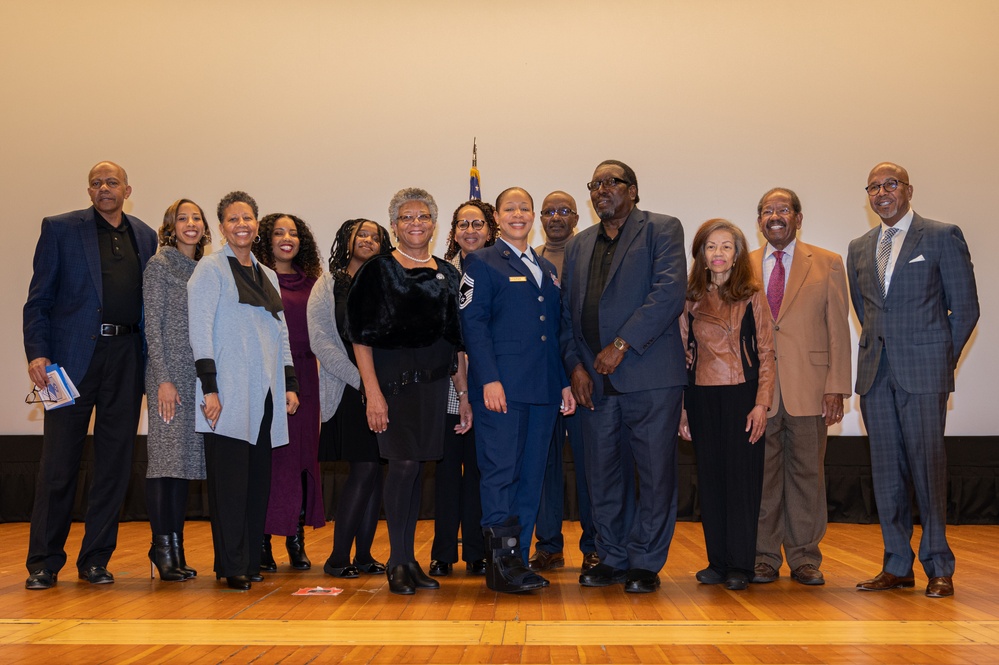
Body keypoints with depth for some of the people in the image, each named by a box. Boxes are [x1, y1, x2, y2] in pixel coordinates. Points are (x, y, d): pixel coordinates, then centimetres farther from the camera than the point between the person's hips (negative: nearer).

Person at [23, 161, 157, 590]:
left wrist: (153, 365, 7)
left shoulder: (145, 237, 14)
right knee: (59, 464, 0)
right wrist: (36, 353, -11)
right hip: (74, 356, -3)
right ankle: (44, 563, 11)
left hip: (126, 357, 3)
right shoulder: (60, 229, 5)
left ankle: (96, 559, 16)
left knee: (115, 463, 6)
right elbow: (38, 298, 1)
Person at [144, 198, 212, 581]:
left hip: (198, 376, 6)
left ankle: (176, 548, 11)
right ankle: (163, 547, 0)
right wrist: (164, 379, -14)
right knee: (166, 459, -6)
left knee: (185, 460, 7)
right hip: (169, 374, -6)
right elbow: (153, 325, -7)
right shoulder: (160, 265, -1)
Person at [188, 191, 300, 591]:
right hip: (230, 392, -6)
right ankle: (231, 566, 1)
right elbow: (200, 329, -7)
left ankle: (252, 561, 14)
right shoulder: (211, 269, 0)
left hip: (265, 392, 6)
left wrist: (290, 384, 13)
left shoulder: (268, 276, 20)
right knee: (230, 479, -5)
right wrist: (209, 388, -14)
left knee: (259, 479, 6)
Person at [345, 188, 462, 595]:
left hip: (434, 382, 4)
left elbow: (456, 338, 14)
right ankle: (398, 562, 3)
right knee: (404, 465, -8)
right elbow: (361, 336, -6)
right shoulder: (377, 270, -1)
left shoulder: (448, 274, 12)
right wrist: (372, 392, -14)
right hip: (393, 378, -4)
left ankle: (409, 560, 15)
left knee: (415, 468, 7)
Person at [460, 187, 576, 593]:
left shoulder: (548, 270, 21)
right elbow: (473, 324, -6)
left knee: (531, 478, 7)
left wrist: (565, 383, 13)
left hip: (543, 391, 6)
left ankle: (515, 563, 14)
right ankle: (502, 564, -2)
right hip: (502, 387, -6)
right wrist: (489, 380, -16)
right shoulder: (482, 263, 3)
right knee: (500, 473, -8)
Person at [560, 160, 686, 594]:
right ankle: (612, 559, 20)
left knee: (655, 473, 0)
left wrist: (621, 345, -15)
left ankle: (646, 563, 10)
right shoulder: (578, 246, 19)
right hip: (595, 380, 5)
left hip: (650, 377, -5)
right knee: (602, 475, 8)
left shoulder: (662, 229, 2)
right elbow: (567, 313, 17)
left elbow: (669, 293, -11)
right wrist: (575, 365, 2)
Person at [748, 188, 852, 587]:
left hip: (808, 387, -1)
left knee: (807, 472, 4)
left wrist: (836, 387, -5)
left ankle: (804, 558, 15)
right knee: (761, 473, 4)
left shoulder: (828, 264, 7)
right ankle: (764, 558, 14)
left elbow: (838, 330, 3)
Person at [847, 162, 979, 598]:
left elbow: (965, 308, 1)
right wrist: (881, 351, 14)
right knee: (886, 470, 6)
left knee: (927, 466, -5)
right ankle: (897, 566, 14)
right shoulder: (859, 249, 16)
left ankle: (939, 568, 6)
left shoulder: (942, 236, 1)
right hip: (875, 373, 5)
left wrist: (941, 359, 2)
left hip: (923, 371, -5)